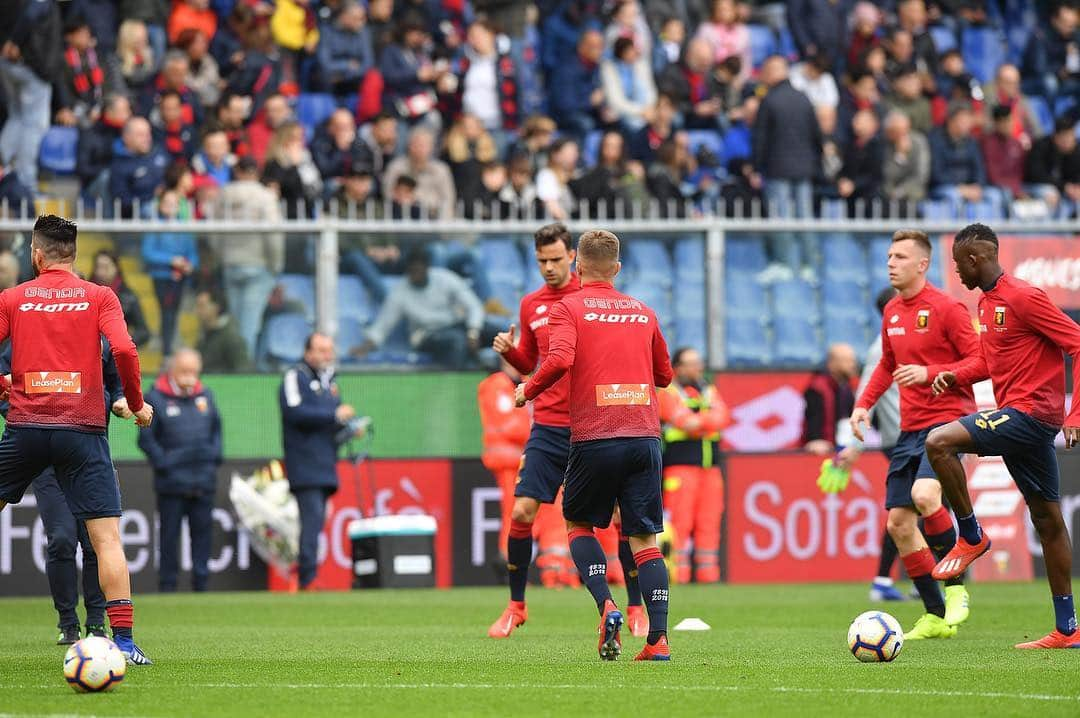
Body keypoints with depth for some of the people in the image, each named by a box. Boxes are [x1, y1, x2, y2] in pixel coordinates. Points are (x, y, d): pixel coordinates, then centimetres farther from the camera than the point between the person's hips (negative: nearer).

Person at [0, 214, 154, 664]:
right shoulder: (99, 297, 4)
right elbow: (123, 349, -9)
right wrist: (136, 404, 4)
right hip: (82, 428, -1)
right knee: (107, 538, -2)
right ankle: (123, 640, -9)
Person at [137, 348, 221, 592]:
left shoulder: (205, 396, 12)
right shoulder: (155, 398, -4)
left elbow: (217, 430, 23)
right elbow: (146, 439, -3)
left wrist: (214, 456, 9)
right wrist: (163, 463, -9)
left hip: (204, 481, 4)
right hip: (171, 483, -4)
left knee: (203, 533, 6)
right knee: (169, 535, -1)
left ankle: (201, 584, 11)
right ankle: (167, 587, 4)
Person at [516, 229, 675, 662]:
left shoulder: (568, 308, 2)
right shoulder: (643, 313, 15)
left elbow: (559, 359, -15)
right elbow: (665, 375, 24)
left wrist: (527, 391, 1)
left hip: (594, 436, -3)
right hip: (645, 436, 3)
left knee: (578, 523, 17)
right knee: (644, 540, 5)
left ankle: (606, 606, -6)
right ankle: (658, 638, -7)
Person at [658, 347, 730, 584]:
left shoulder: (710, 392, 21)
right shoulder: (667, 393, 3)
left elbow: (722, 418, 2)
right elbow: (684, 420, -12)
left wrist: (698, 422, -10)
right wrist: (708, 421, -5)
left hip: (710, 467, 6)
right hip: (680, 465, -6)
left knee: (709, 523, 2)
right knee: (680, 523, -10)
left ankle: (708, 574, 4)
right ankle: (677, 575, -11)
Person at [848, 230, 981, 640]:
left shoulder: (946, 309, -10)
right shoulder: (892, 313, 13)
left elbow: (980, 362, -12)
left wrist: (929, 373, -23)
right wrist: (864, 403, 14)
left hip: (948, 419, -8)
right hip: (910, 428, 8)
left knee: (924, 494, -31)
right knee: (898, 522, 3)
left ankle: (956, 587, -12)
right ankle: (936, 617, 13)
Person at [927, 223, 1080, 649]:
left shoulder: (1024, 298, -14)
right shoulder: (987, 302, 15)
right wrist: (957, 377, 9)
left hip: (1030, 411, -10)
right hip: (1014, 415, 10)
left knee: (939, 443, -22)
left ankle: (971, 536, -6)